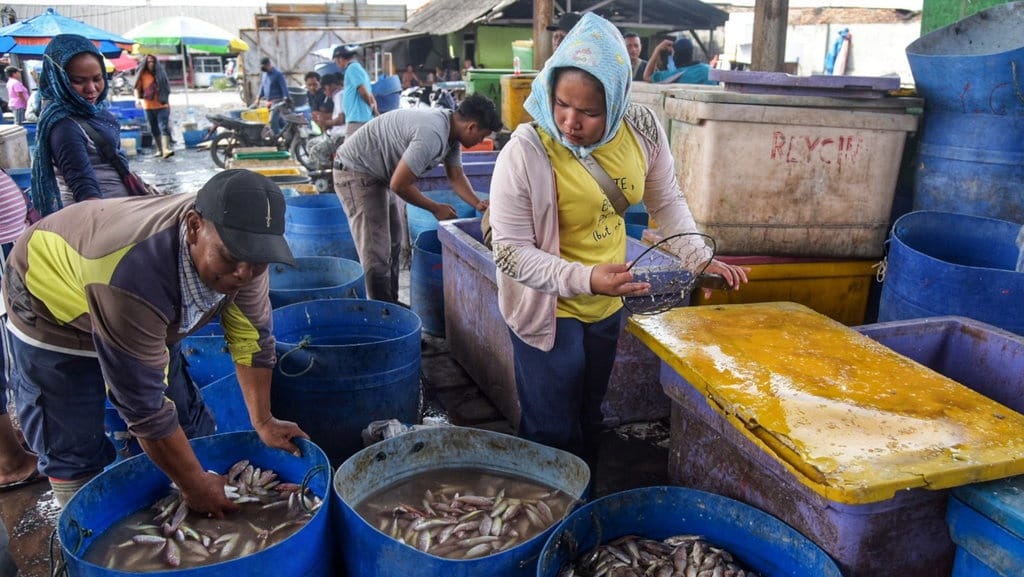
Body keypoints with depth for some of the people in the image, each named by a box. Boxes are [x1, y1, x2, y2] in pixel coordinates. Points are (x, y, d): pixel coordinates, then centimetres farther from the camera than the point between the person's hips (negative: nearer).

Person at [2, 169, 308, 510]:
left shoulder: (241, 244, -26)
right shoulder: (136, 277, -44)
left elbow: (251, 336, -12)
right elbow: (143, 406, -35)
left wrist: (263, 422, -9)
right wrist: (195, 484, -25)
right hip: (51, 307, -5)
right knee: (75, 452, -6)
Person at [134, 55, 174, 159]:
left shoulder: (160, 73, 7)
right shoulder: (142, 75, 3)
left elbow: (167, 88, 14)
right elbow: (137, 88, 2)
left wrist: (168, 103, 15)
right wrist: (138, 98, -16)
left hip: (162, 106, -1)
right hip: (149, 107, 1)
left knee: (164, 128, -15)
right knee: (154, 130, 9)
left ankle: (166, 149, -24)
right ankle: (159, 150, 19)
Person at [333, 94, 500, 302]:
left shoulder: (451, 129, -1)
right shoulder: (432, 135, -31)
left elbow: (456, 176, 8)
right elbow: (399, 185, -28)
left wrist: (478, 204, -9)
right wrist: (435, 208, -14)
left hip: (375, 174, 11)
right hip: (355, 173, -11)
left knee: (393, 244, 18)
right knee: (376, 256, -10)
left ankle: (391, 306, 30)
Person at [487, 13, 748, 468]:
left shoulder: (642, 129, -11)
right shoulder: (525, 153, -26)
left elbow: (667, 202, 5)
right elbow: (511, 252, -23)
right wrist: (584, 278, -35)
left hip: (606, 306, 5)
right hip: (549, 311, -5)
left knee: (588, 421, 23)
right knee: (552, 435, 7)